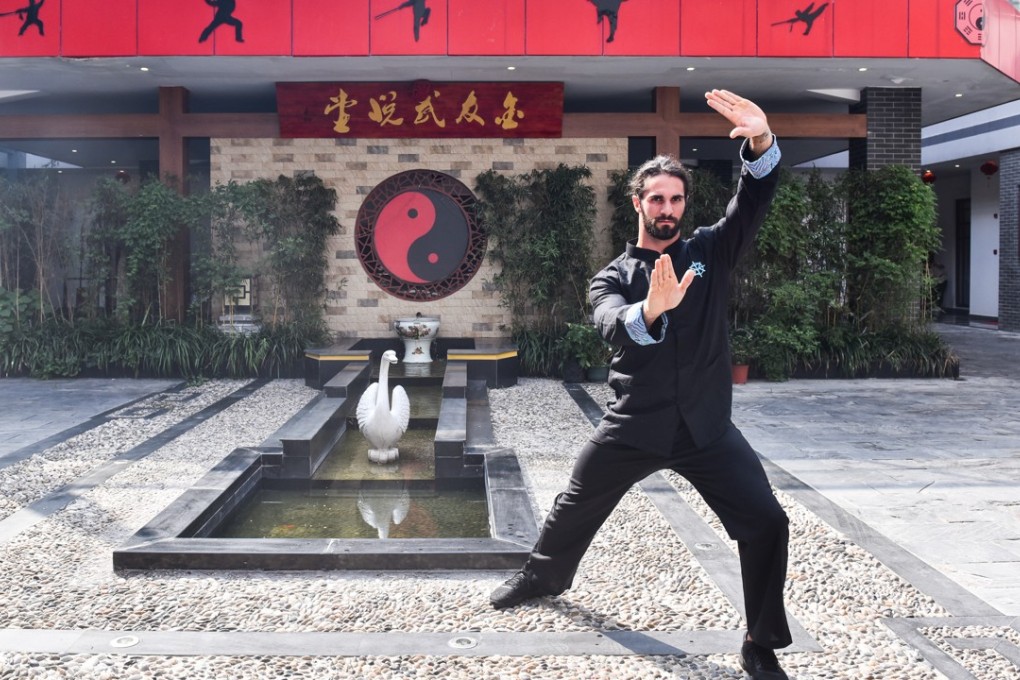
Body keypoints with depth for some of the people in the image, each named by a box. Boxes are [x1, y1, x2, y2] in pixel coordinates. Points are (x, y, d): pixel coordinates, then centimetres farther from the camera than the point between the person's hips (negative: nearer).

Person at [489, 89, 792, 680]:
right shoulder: (614, 276, -1)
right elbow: (613, 324, -23)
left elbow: (756, 200, -13)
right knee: (576, 507, 17)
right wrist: (650, 310, -46)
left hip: (706, 428, 0)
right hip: (634, 426, 1)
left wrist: (761, 142, -32)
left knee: (767, 522, -11)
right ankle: (545, 576, 49)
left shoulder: (710, 252, 2)